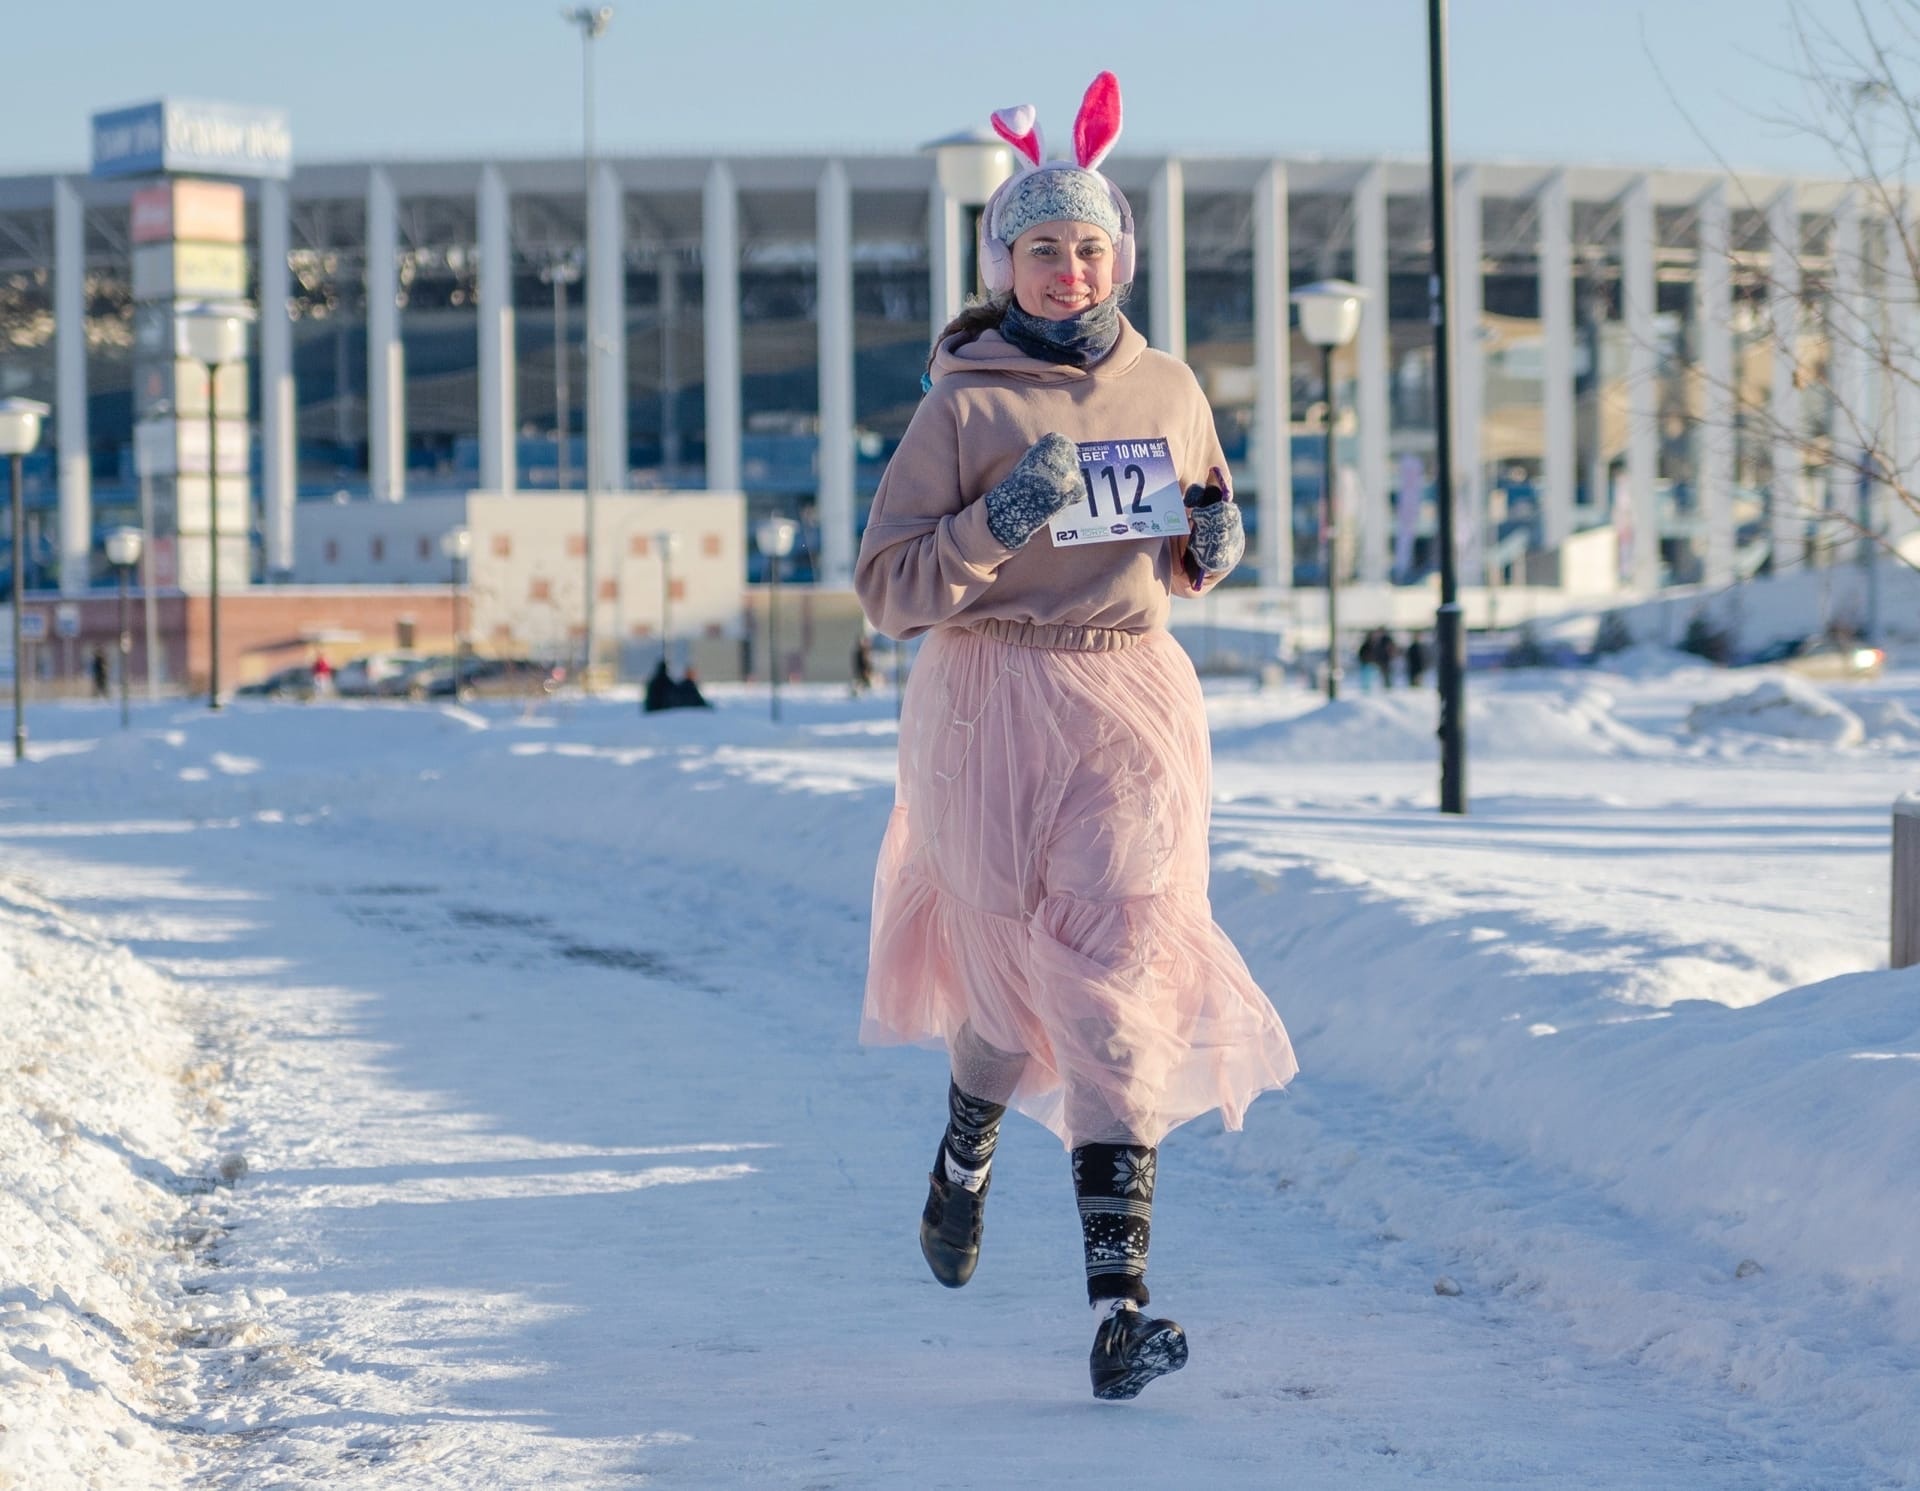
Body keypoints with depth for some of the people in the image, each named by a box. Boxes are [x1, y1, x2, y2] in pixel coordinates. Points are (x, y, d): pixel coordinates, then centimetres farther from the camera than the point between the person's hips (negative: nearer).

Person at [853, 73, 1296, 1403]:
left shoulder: (1170, 391, 9)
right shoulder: (964, 406, -2)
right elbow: (889, 589, -6)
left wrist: (1215, 541, 0)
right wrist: (995, 524, -20)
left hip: (1133, 702, 2)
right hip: (992, 704, -2)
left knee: (1115, 982, -12)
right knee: (1013, 969, 5)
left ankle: (1119, 1301, -18)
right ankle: (968, 1147, 43)